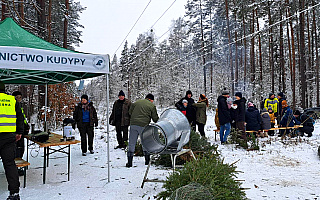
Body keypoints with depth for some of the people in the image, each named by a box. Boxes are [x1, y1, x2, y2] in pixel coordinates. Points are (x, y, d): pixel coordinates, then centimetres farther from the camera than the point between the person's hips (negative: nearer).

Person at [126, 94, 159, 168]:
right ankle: (147, 160, 19)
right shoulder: (152, 106, 4)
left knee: (131, 143, 7)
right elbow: (155, 118, 4)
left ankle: (129, 162, 5)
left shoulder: (136, 102, 16)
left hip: (133, 124, 2)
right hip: (143, 125, -2)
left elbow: (130, 112, 19)